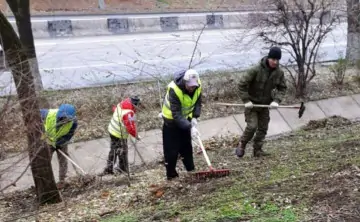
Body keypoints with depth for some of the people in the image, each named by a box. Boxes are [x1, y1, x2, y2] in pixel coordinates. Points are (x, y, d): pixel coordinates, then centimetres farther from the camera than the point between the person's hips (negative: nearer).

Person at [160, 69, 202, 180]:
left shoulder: (197, 86, -18)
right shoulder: (174, 89, -37)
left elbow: (198, 103, -1)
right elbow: (176, 114, -38)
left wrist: (195, 117, -17)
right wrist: (190, 127, -44)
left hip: (185, 117, 6)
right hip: (171, 119, -5)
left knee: (187, 145, 17)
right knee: (171, 149, -3)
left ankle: (191, 170, 31)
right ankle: (171, 175, 10)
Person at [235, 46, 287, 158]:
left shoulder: (279, 73, -7)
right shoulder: (256, 70, -22)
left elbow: (282, 88, 5)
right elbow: (242, 84, -17)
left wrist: (276, 100, -11)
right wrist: (246, 100, -18)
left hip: (265, 105, 5)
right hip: (252, 103, -5)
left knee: (263, 128, 6)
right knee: (252, 126, -13)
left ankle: (257, 150, 19)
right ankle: (241, 145, 9)